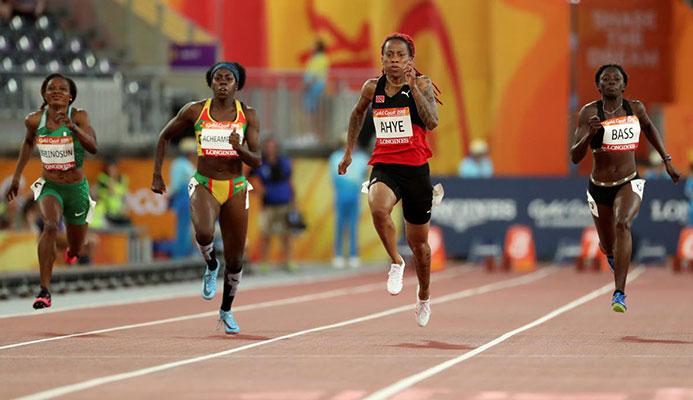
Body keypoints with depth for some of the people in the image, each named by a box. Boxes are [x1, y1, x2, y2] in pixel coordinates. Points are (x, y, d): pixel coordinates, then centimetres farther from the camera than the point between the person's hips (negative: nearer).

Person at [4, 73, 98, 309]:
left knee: (75, 252, 14)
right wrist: (16, 176, 15)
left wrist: (72, 126, -43)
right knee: (50, 225, -32)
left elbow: (93, 148, -29)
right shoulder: (34, 120, -6)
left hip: (76, 188, 0)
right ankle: (44, 291, -34)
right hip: (49, 186, 0)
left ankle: (71, 253, 56)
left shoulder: (78, 116, -14)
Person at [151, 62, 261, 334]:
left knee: (235, 259, 6)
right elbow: (165, 137, 12)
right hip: (204, 186, -2)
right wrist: (157, 175, 7)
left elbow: (256, 161, -4)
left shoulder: (247, 115, 0)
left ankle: (226, 311, 31)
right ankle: (211, 266, 1)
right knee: (204, 232, -34)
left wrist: (240, 149, -25)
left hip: (235, 189, 2)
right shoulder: (194, 111, -2)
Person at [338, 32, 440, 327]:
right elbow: (358, 113, 26)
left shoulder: (421, 84, -5)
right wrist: (348, 150, 24)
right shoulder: (372, 88, 4)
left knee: (418, 242, 12)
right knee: (378, 207, -35)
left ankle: (424, 296, 39)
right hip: (383, 167, 1)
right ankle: (396, 264, -12)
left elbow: (431, 122, -20)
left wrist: (413, 87, -27)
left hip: (415, 169, -1)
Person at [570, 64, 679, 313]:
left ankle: (619, 294, -35)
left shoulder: (635, 109, -2)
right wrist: (590, 134, -31)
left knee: (623, 224, -31)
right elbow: (575, 157, -14)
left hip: (629, 184, -1)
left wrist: (667, 160, 20)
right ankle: (614, 257, 60)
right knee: (608, 246, 17)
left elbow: (648, 127, 22)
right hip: (599, 189, 1)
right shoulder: (590, 112, -10)